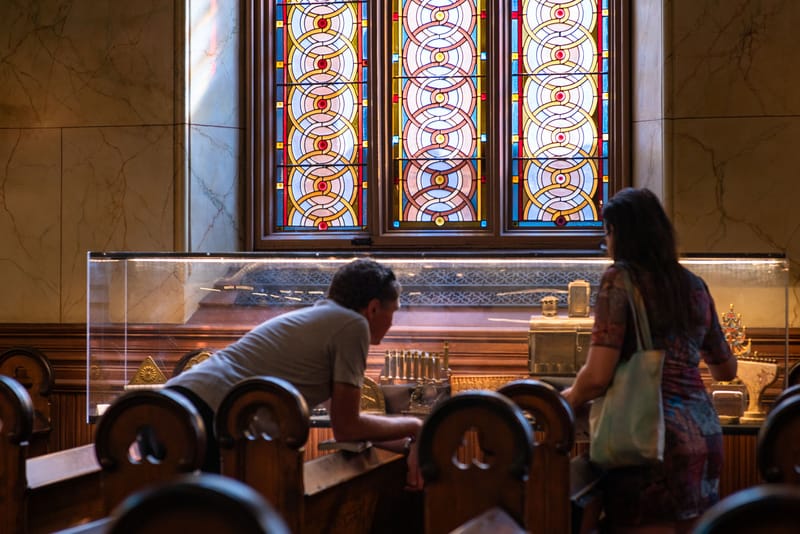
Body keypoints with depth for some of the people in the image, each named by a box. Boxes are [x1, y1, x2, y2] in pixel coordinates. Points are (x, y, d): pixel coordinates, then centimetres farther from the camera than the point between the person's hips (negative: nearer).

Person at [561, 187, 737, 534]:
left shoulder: (620, 278, -5)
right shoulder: (694, 286, 13)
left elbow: (597, 376, -13)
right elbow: (727, 369, 26)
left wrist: (565, 401, 8)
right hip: (705, 432, 7)